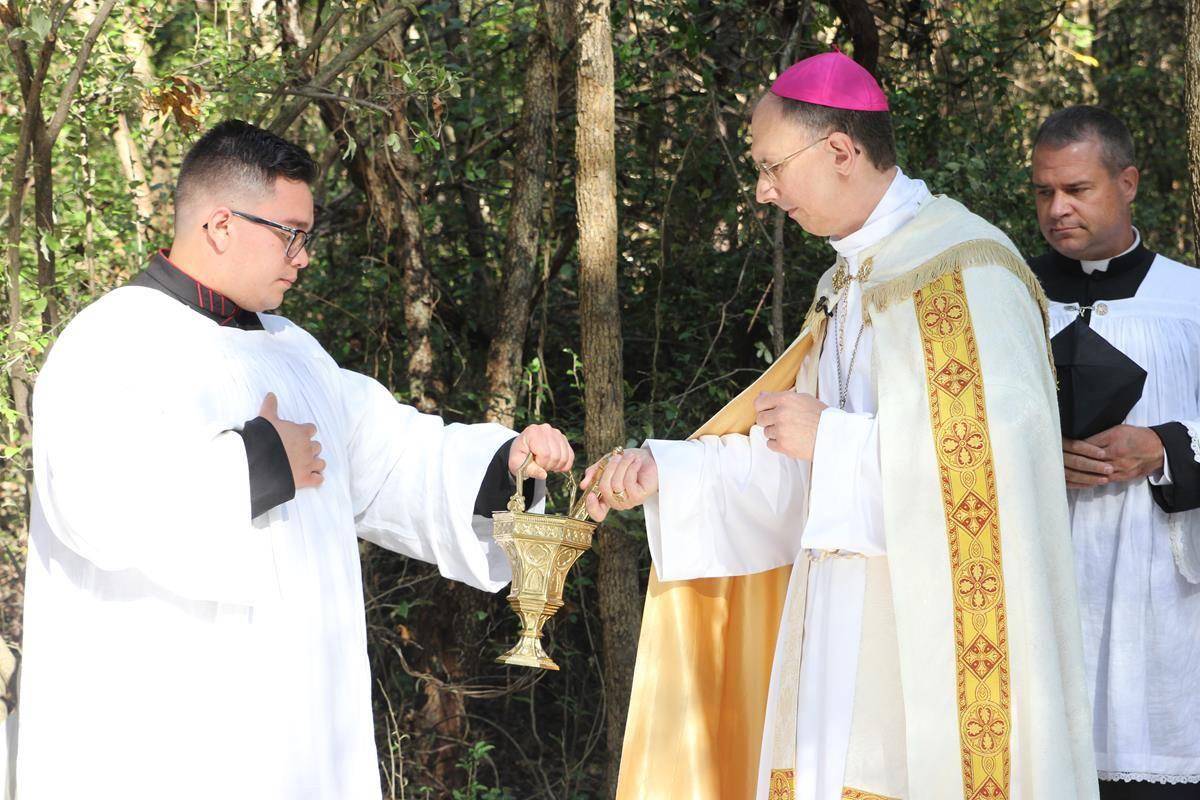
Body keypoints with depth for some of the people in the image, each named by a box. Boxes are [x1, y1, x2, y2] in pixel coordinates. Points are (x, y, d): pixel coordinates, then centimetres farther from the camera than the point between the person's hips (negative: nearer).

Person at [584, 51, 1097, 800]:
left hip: (932, 640, -8)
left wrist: (831, 439, -15)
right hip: (847, 639, 8)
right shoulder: (850, 284, 14)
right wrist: (665, 469, 4)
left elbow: (991, 462, -21)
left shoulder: (963, 272, -13)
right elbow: (796, 470, 15)